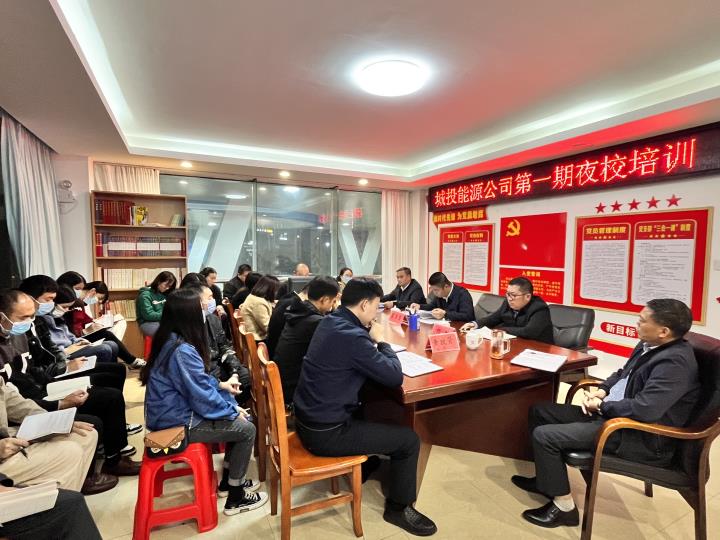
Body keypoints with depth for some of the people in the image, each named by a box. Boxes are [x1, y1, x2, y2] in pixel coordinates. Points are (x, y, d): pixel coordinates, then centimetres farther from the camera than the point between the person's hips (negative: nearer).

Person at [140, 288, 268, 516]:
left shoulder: (170, 340, 1)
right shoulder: (182, 351, -29)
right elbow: (202, 397, -24)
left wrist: (220, 384, 9)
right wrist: (232, 411, -9)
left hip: (174, 412, 9)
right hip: (178, 423, -9)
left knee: (239, 416, 13)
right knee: (246, 429, -6)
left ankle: (228, 481, 27)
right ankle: (235, 499, 11)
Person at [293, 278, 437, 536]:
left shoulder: (330, 321, 2)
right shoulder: (351, 336, -27)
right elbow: (395, 377, -20)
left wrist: (372, 342, 1)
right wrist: (380, 341, -7)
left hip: (308, 418, 9)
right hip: (325, 433, -9)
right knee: (409, 439, 2)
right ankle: (398, 508, 24)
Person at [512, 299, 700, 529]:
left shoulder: (675, 362, -25)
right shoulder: (650, 345, 5)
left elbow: (645, 409, -33)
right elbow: (622, 374, 19)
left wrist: (602, 405, -16)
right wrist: (601, 391, 0)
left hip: (641, 438, -10)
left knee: (544, 435, -17)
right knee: (540, 411, 7)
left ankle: (564, 507, 4)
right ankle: (548, 478, 25)